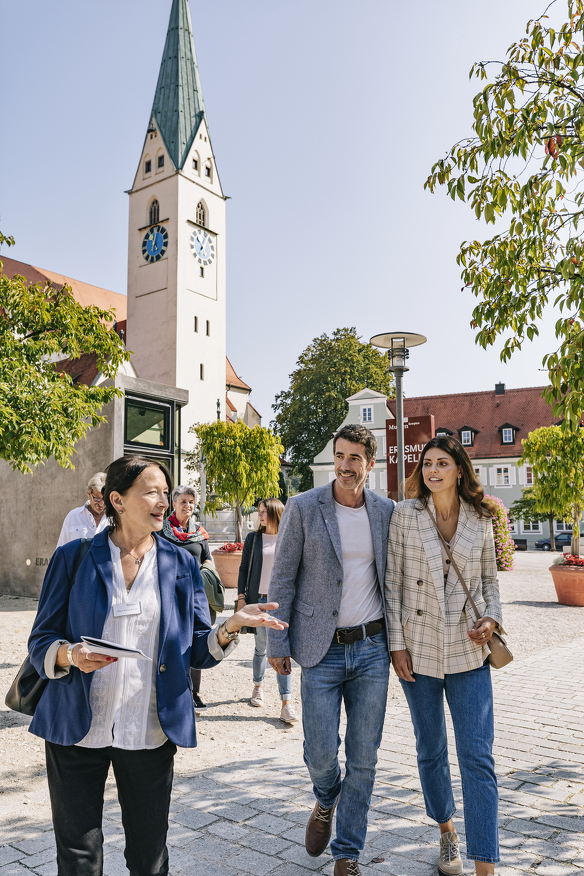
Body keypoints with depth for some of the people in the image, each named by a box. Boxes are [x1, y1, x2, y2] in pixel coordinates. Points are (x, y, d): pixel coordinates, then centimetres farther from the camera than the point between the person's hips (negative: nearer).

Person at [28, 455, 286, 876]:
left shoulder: (182, 564, 5)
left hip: (150, 733, 1)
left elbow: (198, 651, 4)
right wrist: (71, 654, -20)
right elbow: (40, 643, 2)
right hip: (77, 731, -1)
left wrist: (232, 625, -16)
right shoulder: (73, 557, 0)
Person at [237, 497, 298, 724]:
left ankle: (286, 704, -8)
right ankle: (258, 686, 36)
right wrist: (241, 597, 0)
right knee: (261, 647, 11)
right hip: (258, 600, 1)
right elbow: (244, 569, 7)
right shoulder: (253, 539, 5)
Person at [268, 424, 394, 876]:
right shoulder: (303, 508, -5)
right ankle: (326, 800, 38)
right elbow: (282, 579, -3)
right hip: (322, 651, -2)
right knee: (320, 754, 2)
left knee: (364, 759, 8)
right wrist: (278, 643, -4)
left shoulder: (387, 512, 3)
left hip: (372, 649, 2)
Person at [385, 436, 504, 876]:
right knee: (431, 751, 15)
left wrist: (492, 619, -7)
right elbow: (393, 581, -3)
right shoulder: (405, 514, -4)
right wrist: (396, 642, -6)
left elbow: (490, 580, 12)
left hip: (468, 650, 1)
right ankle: (447, 831, 38)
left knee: (478, 758, -2)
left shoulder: (480, 520, 2)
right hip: (418, 649, 0)